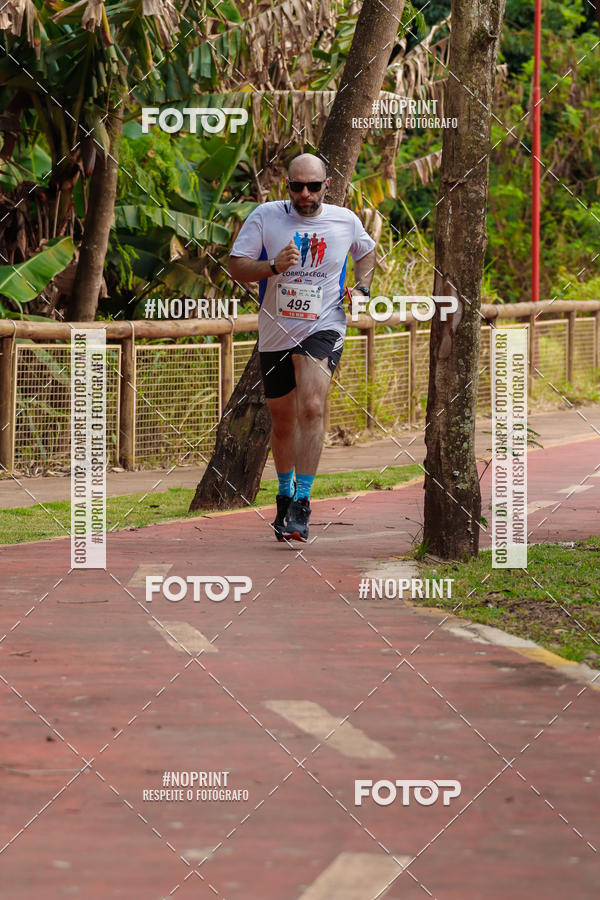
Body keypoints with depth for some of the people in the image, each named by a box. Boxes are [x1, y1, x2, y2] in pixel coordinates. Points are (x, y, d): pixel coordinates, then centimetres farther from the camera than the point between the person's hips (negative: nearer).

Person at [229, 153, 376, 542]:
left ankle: (302, 503, -24)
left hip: (323, 329, -2)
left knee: (311, 408, -24)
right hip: (276, 334, 2)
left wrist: (362, 287, 5)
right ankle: (285, 495, 38)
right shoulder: (265, 216, -4)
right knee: (283, 421, 14)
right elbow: (236, 267, -5)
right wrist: (273, 266, -22)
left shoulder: (346, 221, 1)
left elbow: (367, 251, 23)